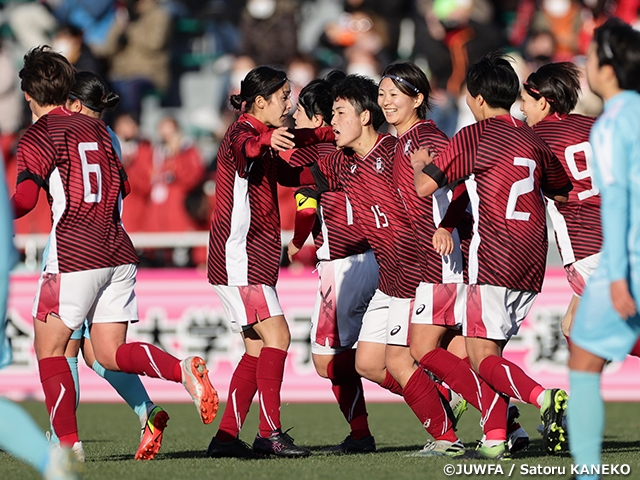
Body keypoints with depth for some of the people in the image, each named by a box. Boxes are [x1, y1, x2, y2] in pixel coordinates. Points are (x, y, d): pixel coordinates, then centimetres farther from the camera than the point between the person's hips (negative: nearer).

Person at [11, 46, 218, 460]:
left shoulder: (39, 136, -4)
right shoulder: (96, 128, 15)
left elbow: (23, 200, -13)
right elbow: (121, 185, 22)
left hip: (73, 255, -6)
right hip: (119, 252, 6)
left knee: (50, 350, 6)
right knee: (111, 352, 8)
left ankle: (69, 443, -3)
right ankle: (183, 370, -17)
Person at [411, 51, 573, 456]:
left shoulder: (474, 137, -6)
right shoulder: (533, 140, 13)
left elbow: (425, 186, -7)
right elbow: (562, 192, 28)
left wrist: (419, 164, 14)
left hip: (494, 259, -7)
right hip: (532, 262, 7)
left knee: (483, 357, -8)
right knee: (490, 349, 16)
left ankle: (544, 398, -31)